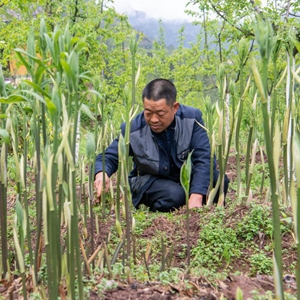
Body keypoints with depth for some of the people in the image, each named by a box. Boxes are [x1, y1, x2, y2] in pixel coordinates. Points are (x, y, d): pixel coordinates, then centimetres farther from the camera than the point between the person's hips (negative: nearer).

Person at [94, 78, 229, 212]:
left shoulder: (192, 118, -18)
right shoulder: (133, 129, -19)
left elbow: (204, 158, -22)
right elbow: (109, 157, -10)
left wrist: (196, 197, -35)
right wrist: (101, 173, -36)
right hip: (151, 181, -2)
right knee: (173, 195, -35)